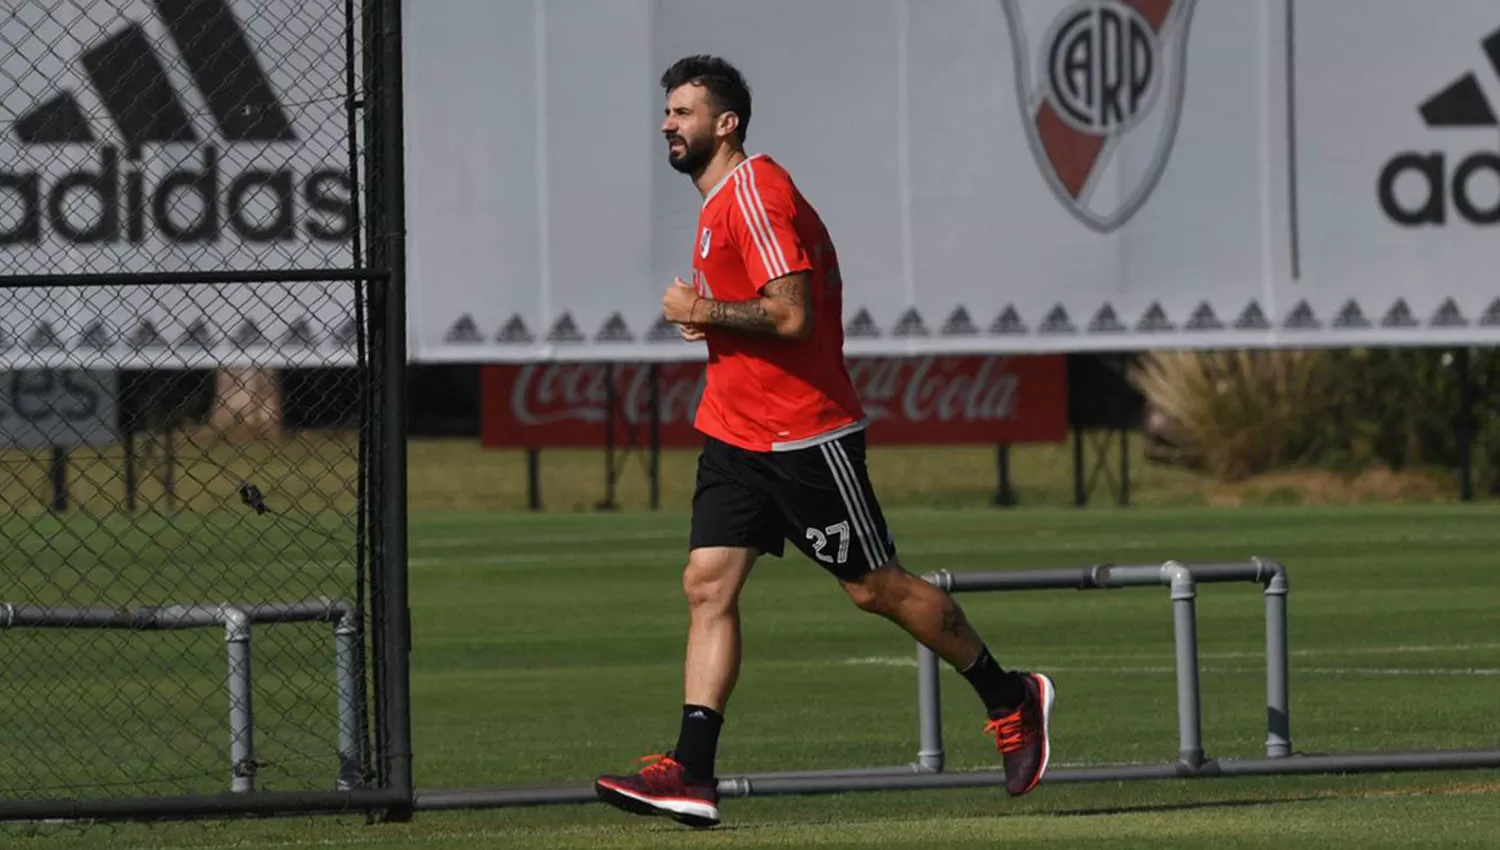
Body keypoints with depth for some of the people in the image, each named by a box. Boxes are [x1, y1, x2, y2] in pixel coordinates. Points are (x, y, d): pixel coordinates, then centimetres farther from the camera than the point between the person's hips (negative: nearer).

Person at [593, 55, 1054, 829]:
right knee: (706, 584, -4)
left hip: (805, 437, -9)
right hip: (737, 437, 9)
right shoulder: (720, 203, 15)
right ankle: (692, 772, -10)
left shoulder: (756, 191, -16)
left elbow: (791, 314, -24)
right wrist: (709, 317, 11)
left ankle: (1012, 702, 18)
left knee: (874, 587, 1)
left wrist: (703, 312, -14)